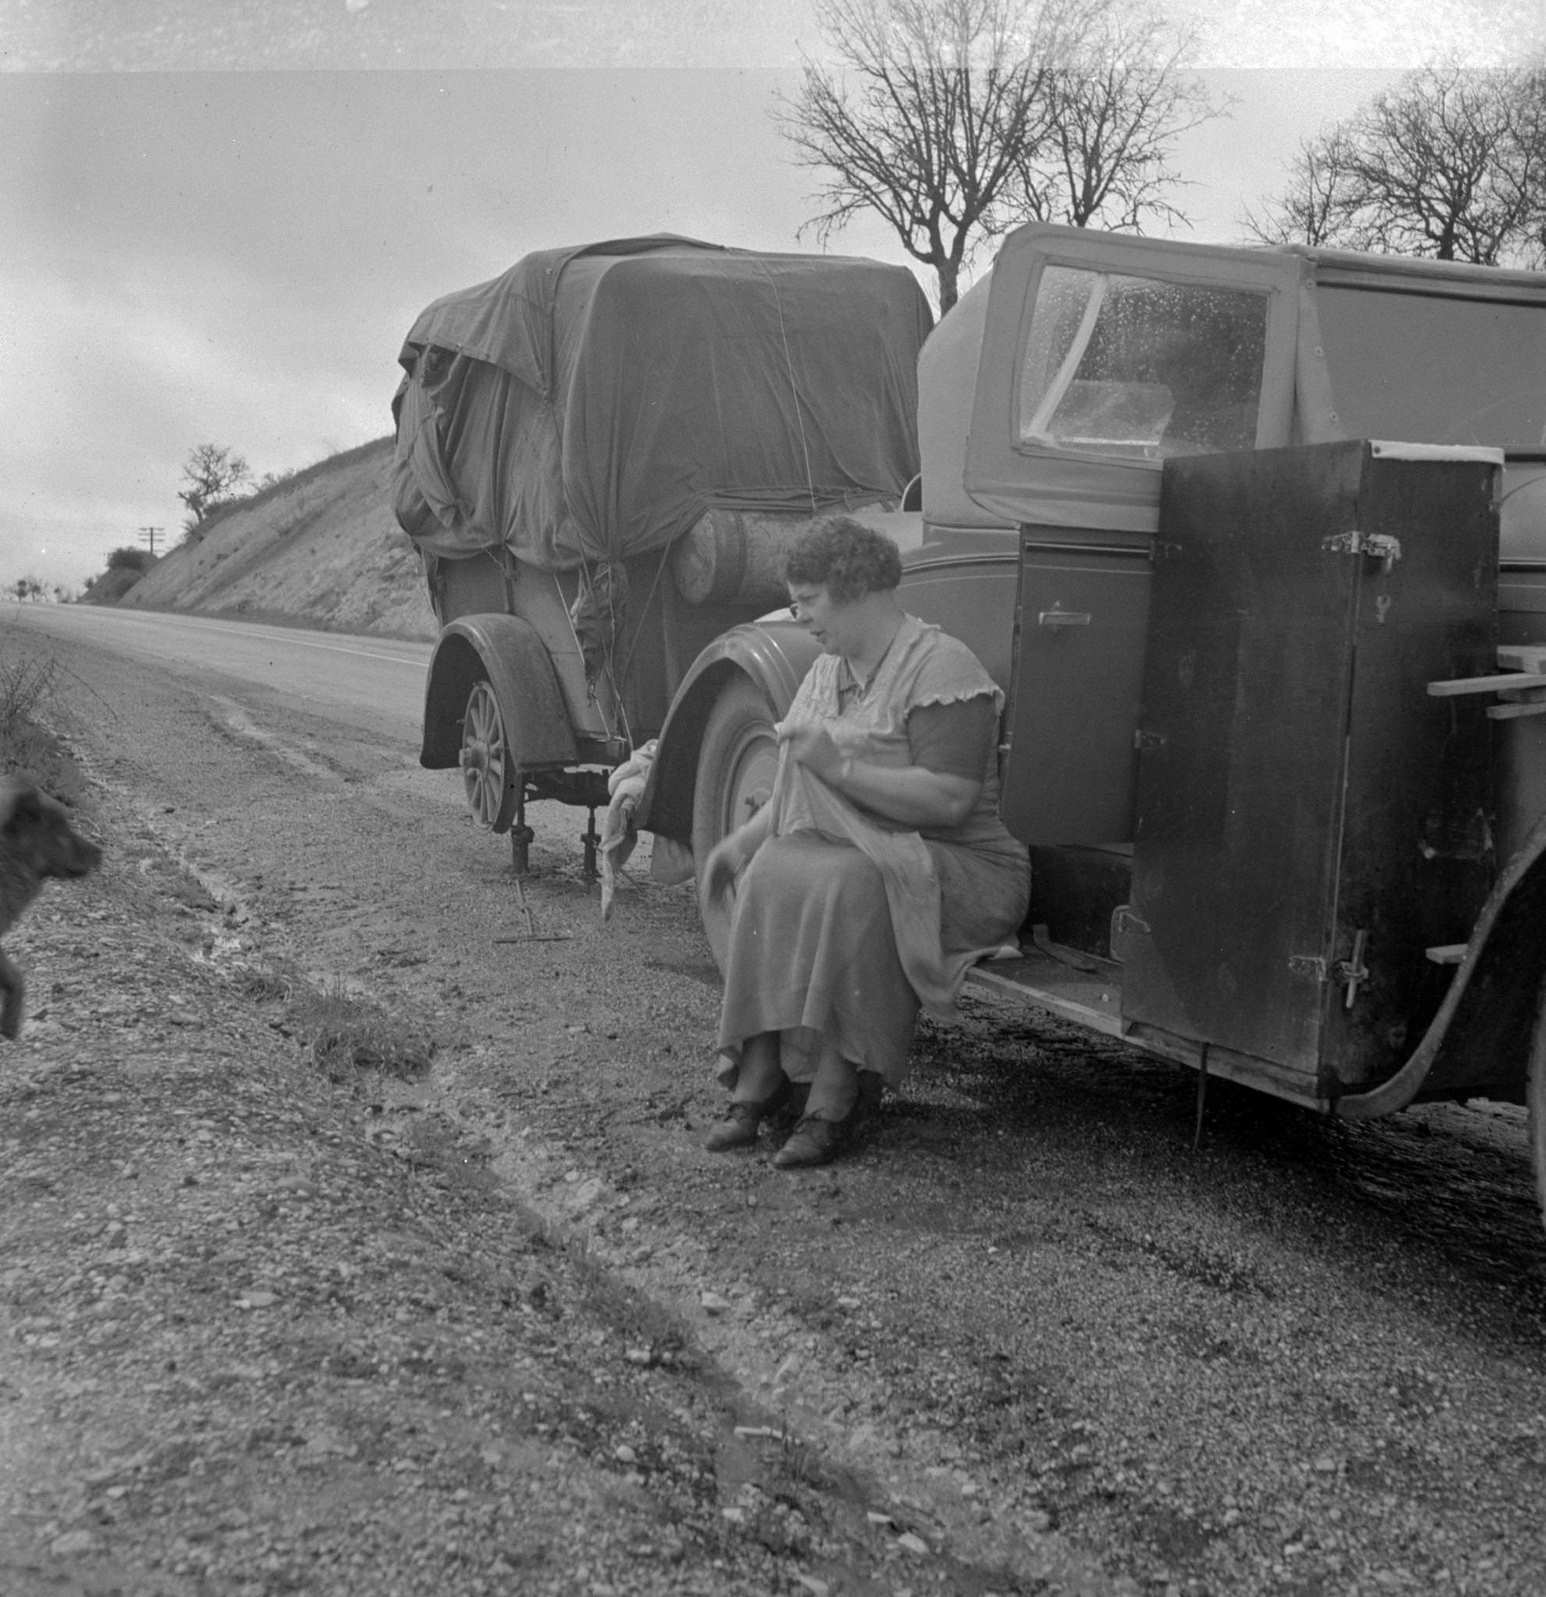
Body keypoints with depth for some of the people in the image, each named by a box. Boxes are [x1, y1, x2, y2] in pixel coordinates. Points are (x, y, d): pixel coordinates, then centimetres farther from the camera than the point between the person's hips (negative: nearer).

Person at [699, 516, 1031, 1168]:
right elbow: (796, 791, 21)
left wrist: (841, 767, -22)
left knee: (845, 887, -35)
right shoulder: (827, 671, 15)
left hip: (963, 868, -7)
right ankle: (759, 1079, -22)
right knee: (771, 876, -22)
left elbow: (950, 800, -22)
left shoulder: (941, 667, -12)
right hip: (852, 852, 7)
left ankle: (834, 1097, -28)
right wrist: (743, 841, 5)